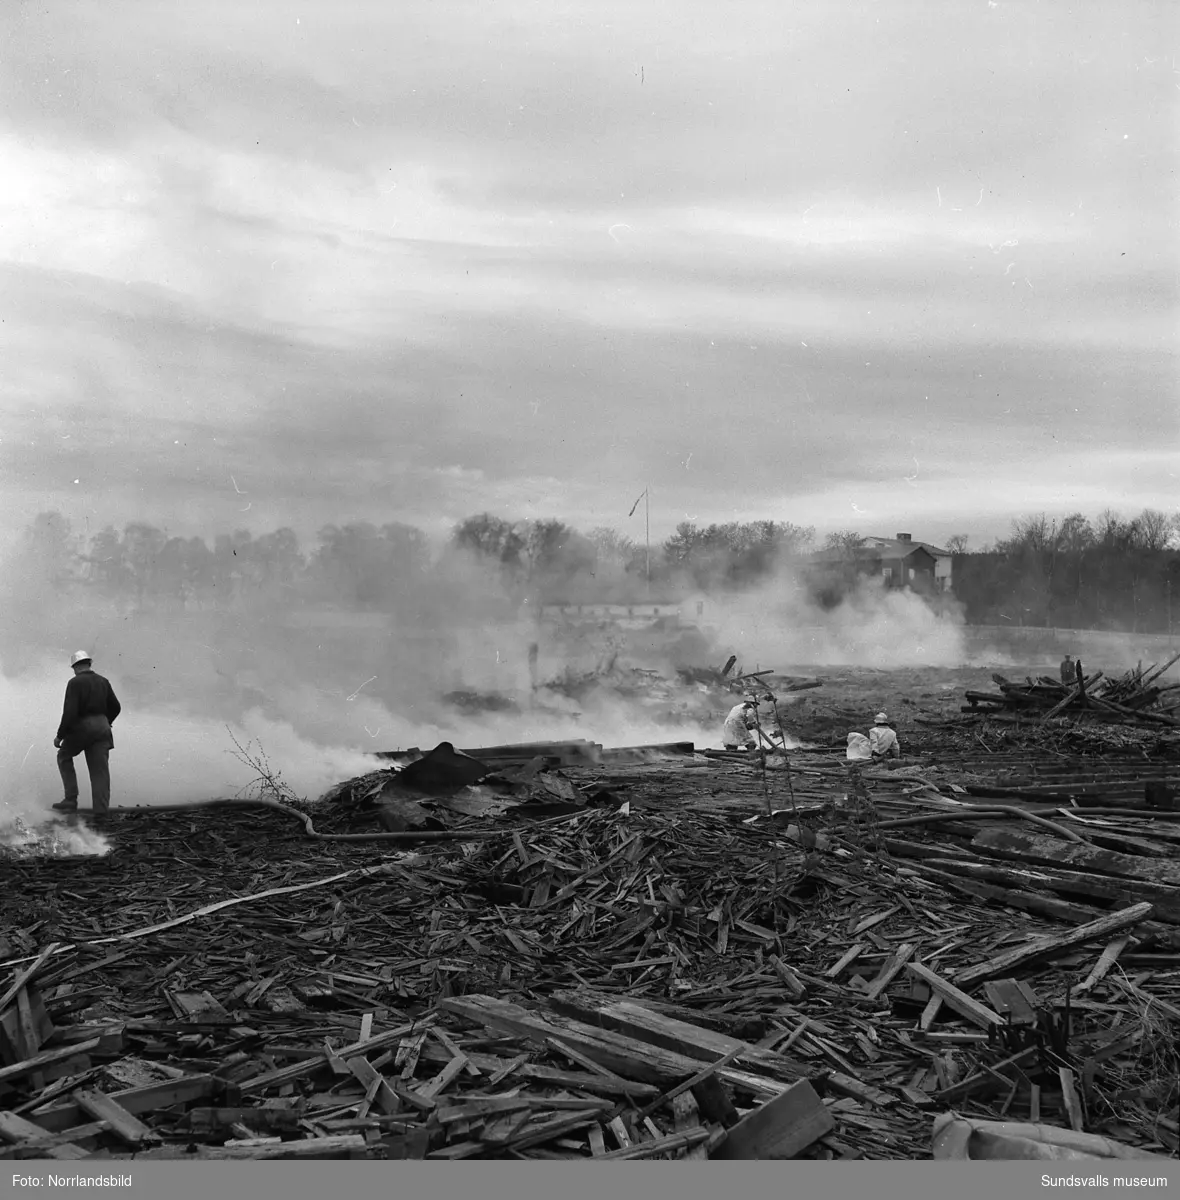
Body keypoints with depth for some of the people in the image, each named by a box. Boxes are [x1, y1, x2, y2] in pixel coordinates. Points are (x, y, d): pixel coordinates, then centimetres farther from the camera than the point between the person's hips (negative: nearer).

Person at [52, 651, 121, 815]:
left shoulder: (75, 682, -9)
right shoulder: (103, 681, 9)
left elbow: (70, 712, -16)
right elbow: (115, 707, 14)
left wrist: (60, 736, -7)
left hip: (81, 728, -5)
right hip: (102, 728, 5)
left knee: (64, 757, 21)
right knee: (100, 770, 5)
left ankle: (71, 800, 14)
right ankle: (101, 811, 0)